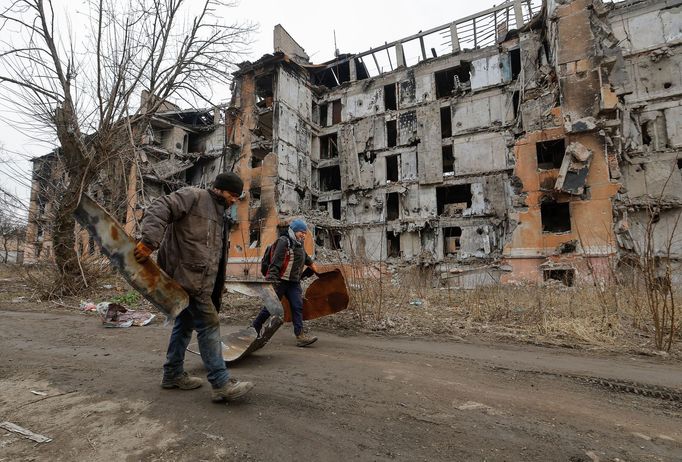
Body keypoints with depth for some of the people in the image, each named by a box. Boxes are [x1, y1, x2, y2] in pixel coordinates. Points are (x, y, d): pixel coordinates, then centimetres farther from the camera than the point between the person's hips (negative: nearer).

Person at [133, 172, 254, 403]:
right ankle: (220, 383, -3)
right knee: (209, 325, -9)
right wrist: (149, 241, -30)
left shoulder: (220, 215, 20)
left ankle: (173, 374, 32)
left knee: (185, 323, 17)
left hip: (200, 279, 9)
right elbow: (158, 209, -18)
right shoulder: (193, 197, -6)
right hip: (187, 276, -9)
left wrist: (215, 289, 17)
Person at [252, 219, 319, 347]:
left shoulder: (299, 245, 14)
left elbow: (305, 257, 36)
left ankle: (300, 335, -2)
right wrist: (272, 280, -27)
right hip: (280, 281, -8)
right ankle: (254, 328, 21)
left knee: (297, 306, -2)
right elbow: (275, 263, -21)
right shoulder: (284, 242, -13)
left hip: (294, 282, 8)